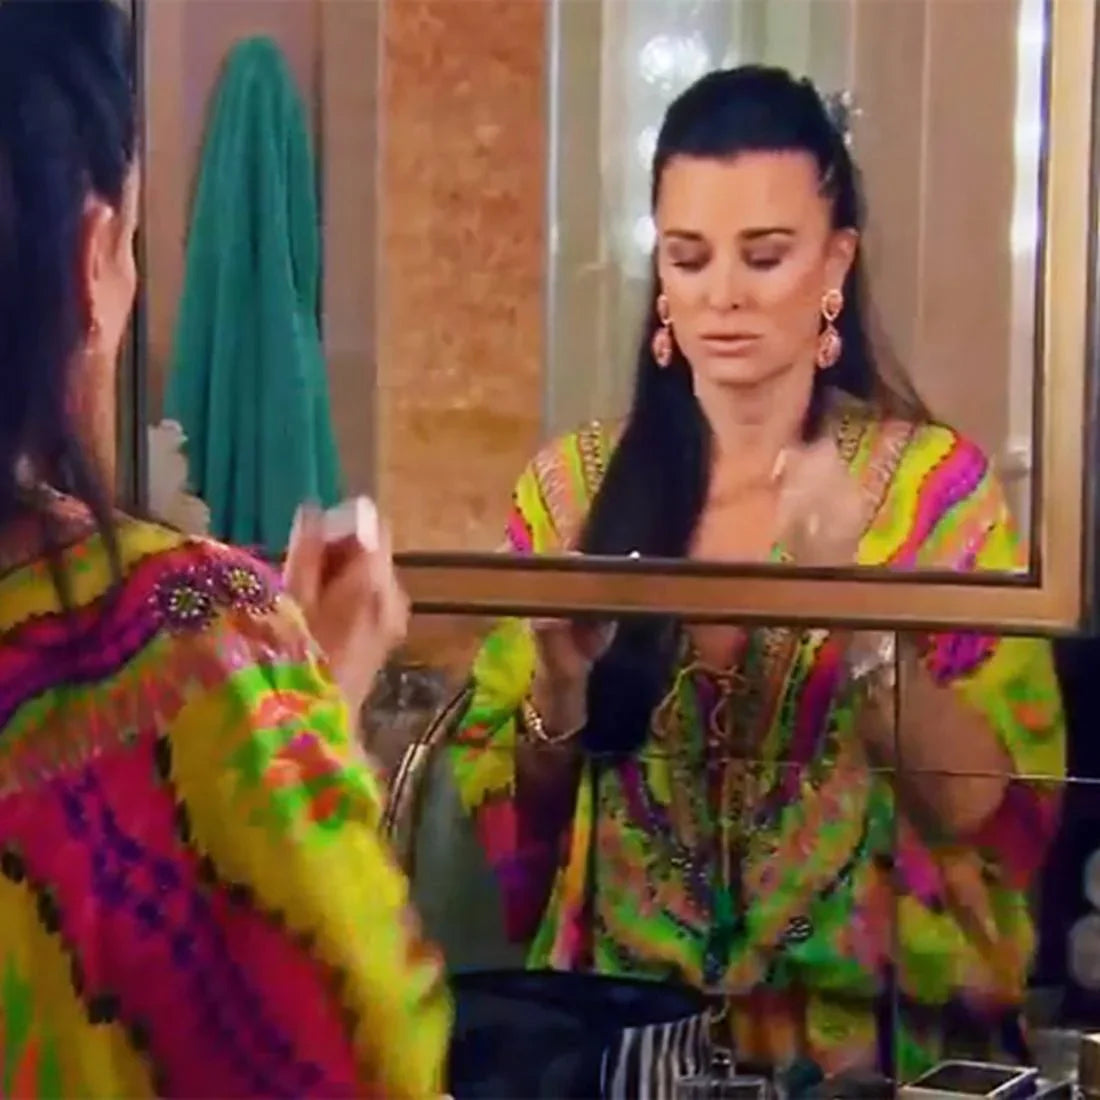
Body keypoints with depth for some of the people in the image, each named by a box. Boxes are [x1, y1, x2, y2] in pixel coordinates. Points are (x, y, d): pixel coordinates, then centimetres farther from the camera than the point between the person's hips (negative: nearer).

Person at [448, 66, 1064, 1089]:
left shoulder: (934, 480, -3)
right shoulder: (572, 485, 2)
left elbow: (972, 802, -8)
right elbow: (506, 813, 5)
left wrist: (856, 601, -21)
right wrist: (561, 681, -13)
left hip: (868, 1027, -1)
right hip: (622, 1025, 1)